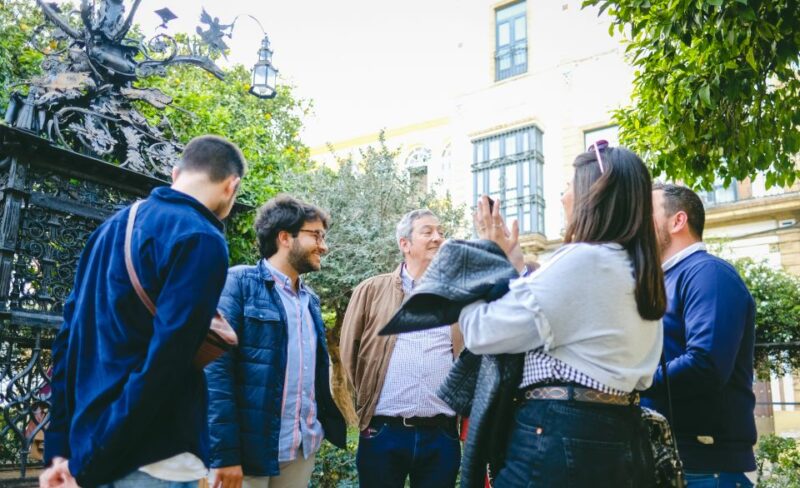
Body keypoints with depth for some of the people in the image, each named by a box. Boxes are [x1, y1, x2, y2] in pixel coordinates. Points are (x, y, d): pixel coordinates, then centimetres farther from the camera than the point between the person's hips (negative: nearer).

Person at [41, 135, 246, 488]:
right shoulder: (201, 239, -14)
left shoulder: (112, 226, 11)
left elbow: (68, 339, 12)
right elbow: (164, 358, -22)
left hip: (89, 445, 8)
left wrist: (61, 446, 12)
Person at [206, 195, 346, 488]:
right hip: (249, 449, -6)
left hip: (302, 450, 6)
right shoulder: (239, 282, -7)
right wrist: (224, 452, -19)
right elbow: (215, 368, -14)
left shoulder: (310, 300, 14)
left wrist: (331, 427, 6)